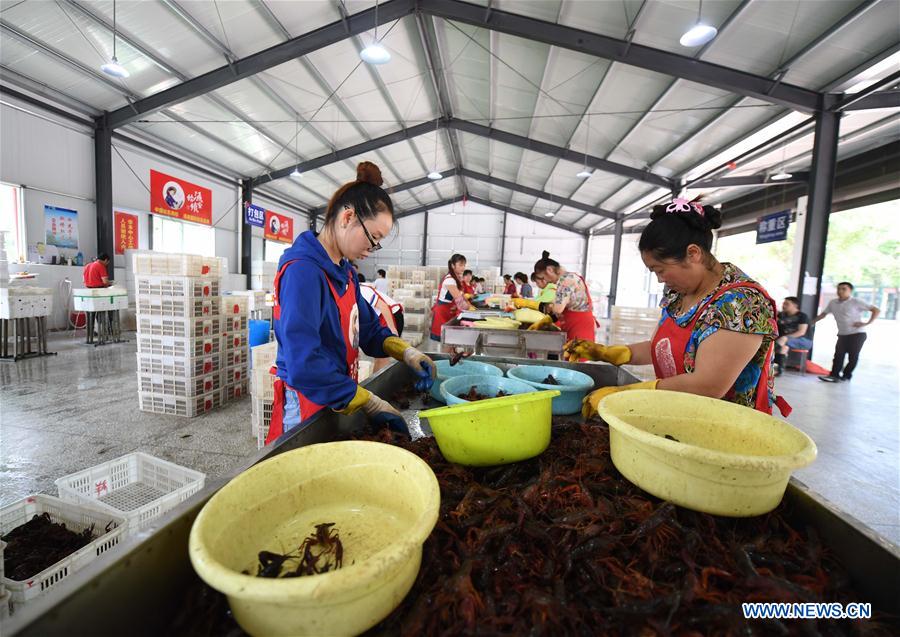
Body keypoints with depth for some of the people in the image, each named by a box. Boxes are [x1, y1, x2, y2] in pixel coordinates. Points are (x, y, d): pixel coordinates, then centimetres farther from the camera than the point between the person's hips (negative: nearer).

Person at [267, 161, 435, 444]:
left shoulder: (344, 271, 7)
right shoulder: (303, 271, -23)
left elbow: (368, 328, 11)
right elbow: (303, 364, -30)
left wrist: (406, 352, -6)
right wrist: (369, 403, -26)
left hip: (339, 401, 9)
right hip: (308, 405, -8)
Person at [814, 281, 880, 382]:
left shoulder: (856, 302, -8)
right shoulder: (832, 303, 7)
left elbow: (877, 310, -7)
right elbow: (823, 314, 18)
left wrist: (867, 323, -16)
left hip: (857, 334, -4)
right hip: (842, 334, 4)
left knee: (853, 356, 0)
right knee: (838, 354, -3)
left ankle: (846, 375, 9)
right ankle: (834, 375, -4)